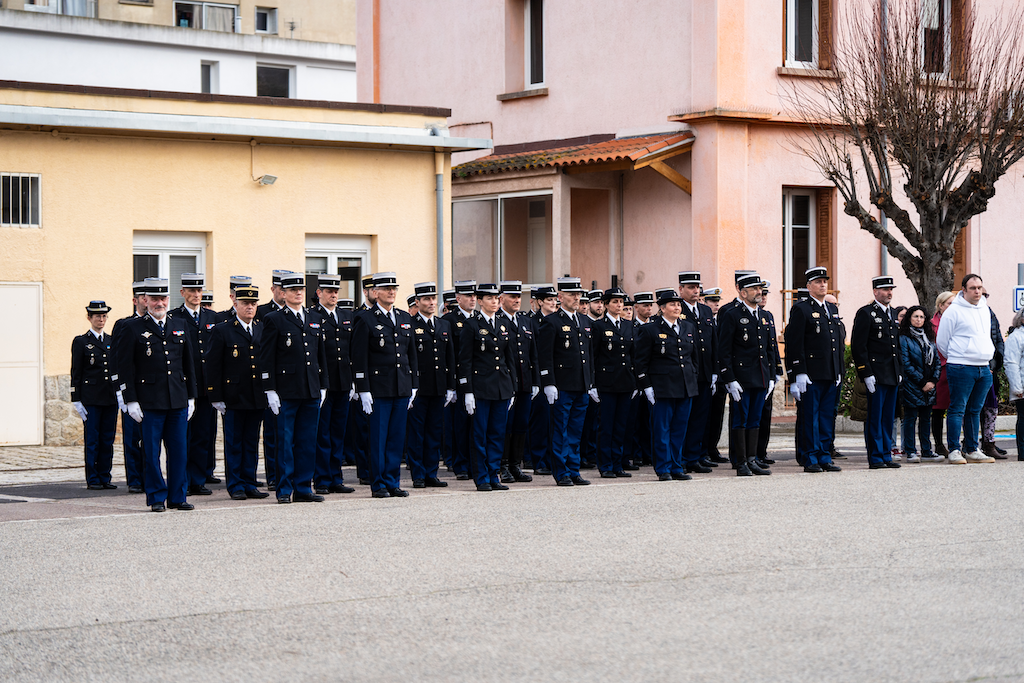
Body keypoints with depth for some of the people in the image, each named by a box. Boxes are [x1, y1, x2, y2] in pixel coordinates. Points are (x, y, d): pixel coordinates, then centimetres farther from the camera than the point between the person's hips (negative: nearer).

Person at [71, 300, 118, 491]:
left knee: (108, 439, 6)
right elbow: (76, 373, -1)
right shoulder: (81, 342, 1)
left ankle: (104, 477, 12)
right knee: (92, 440, -2)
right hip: (91, 398, -4)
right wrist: (76, 400, -6)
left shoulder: (112, 341, 14)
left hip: (111, 398, 4)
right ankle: (93, 480, 4)